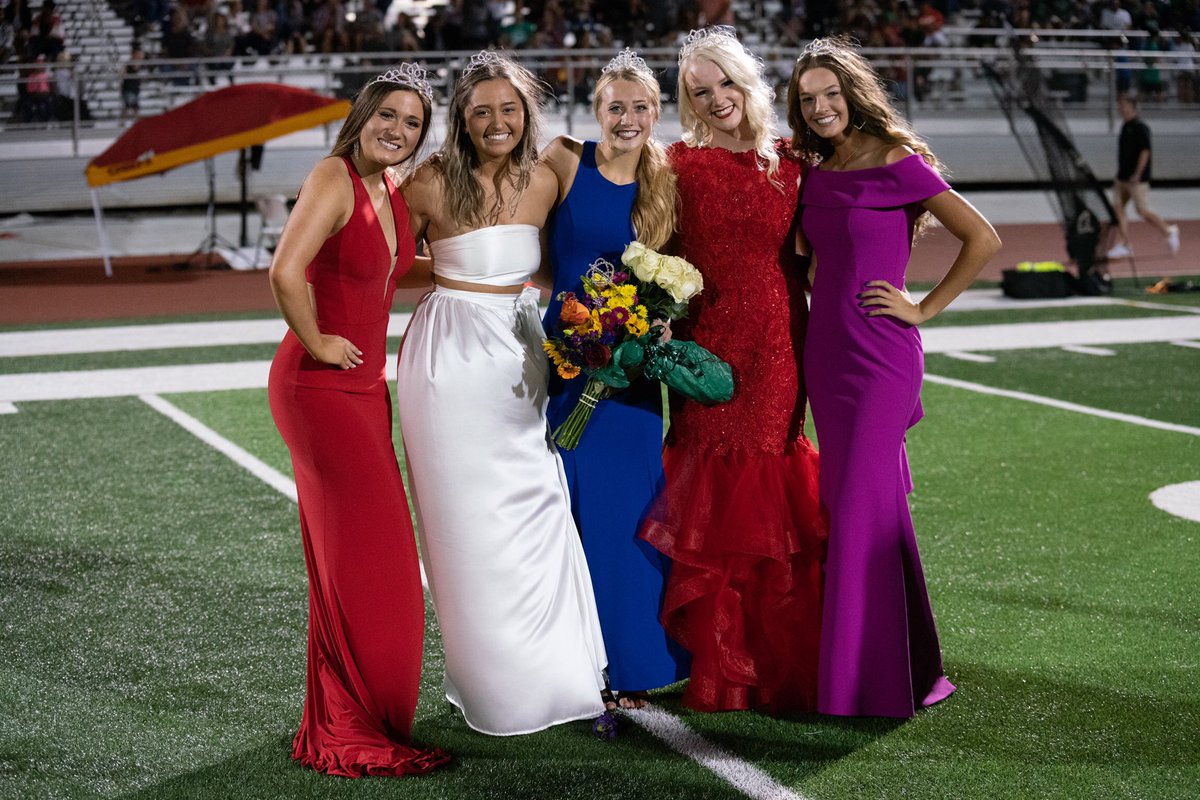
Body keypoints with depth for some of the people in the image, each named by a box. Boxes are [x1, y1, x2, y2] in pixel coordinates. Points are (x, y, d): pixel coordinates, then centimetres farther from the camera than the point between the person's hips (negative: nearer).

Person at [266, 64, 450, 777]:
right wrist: (316, 342, -17)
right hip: (319, 387, -9)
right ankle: (351, 737, 3)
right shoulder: (334, 179, -15)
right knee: (360, 558, -6)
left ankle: (358, 722, 24)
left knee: (371, 557, 13)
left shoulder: (396, 192, 10)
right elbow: (286, 273, -29)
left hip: (367, 386, 9)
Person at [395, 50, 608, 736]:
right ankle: (496, 683, 15)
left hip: (520, 357, 4)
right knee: (470, 523, 3)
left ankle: (556, 672, 18)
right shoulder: (433, 185, -10)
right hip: (451, 359, -4)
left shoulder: (544, 183, 2)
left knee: (536, 512, 6)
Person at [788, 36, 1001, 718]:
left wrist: (924, 308, -8)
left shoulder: (897, 165, -8)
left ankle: (881, 679, 1)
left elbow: (983, 240, -8)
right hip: (826, 355, 7)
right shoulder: (815, 175, 12)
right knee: (848, 504, 11)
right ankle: (846, 668, 21)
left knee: (864, 509, -8)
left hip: (882, 359, -7)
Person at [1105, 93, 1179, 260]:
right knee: (1117, 207, 1)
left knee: (1142, 210, -4)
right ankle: (1123, 245, 3)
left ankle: (1168, 231, 16)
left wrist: (1137, 174, -22)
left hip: (1138, 179, -9)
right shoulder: (1125, 127, 13)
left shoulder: (1140, 127, -14)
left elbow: (1145, 151, -19)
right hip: (1123, 177, 9)